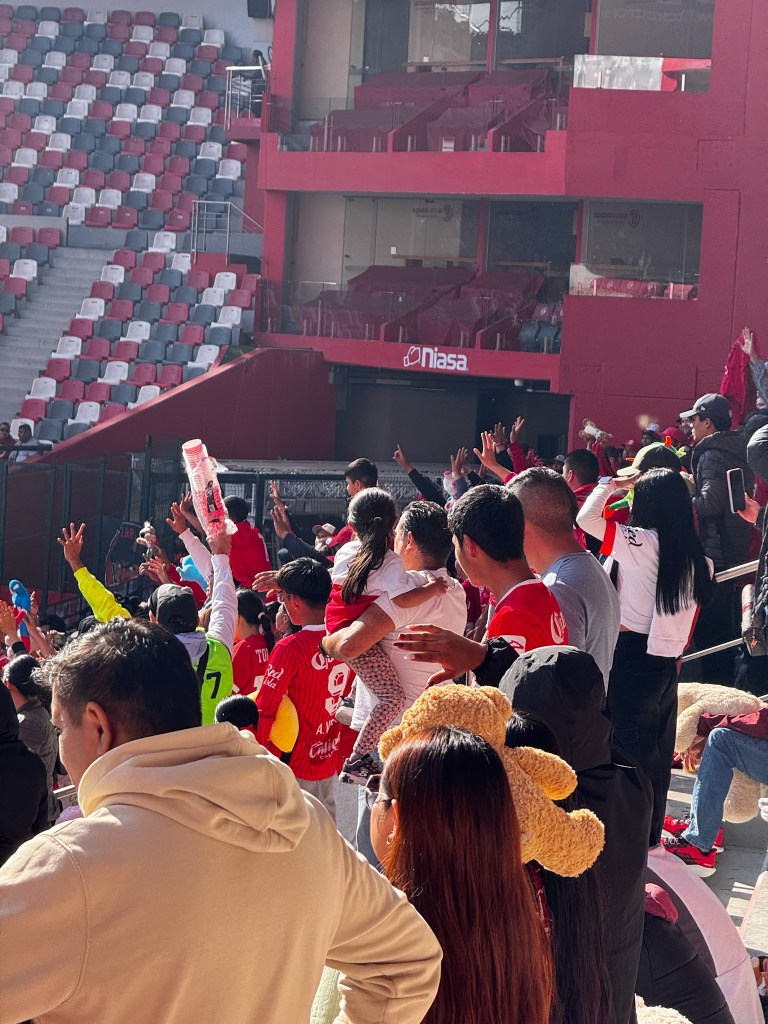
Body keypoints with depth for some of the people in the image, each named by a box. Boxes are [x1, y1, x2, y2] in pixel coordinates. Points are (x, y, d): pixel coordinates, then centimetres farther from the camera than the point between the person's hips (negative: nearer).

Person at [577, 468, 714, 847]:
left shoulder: (643, 543, -16)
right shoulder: (696, 557, 3)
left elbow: (585, 518, -18)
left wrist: (610, 483, -5)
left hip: (633, 657, -7)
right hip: (668, 660, 7)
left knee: (632, 748, 1)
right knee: (658, 751, 15)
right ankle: (652, 832, 26)